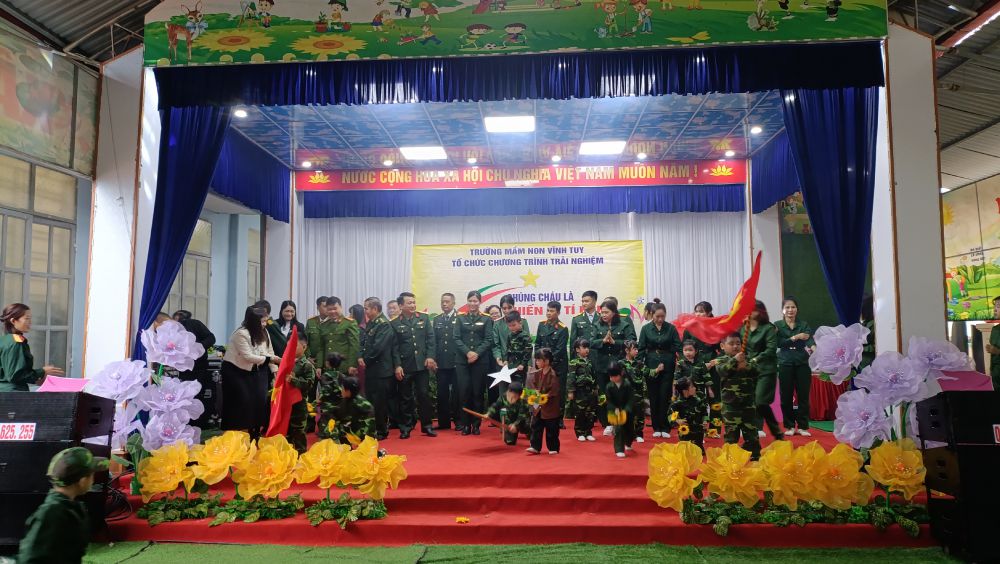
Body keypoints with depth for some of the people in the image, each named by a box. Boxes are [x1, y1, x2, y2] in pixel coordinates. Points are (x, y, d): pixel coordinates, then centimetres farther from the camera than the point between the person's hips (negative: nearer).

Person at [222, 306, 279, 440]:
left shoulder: (263, 332, -1)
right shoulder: (241, 334, -23)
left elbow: (269, 353, -2)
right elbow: (248, 357, -26)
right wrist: (270, 359, -24)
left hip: (252, 370, 6)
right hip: (234, 370, -6)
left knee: (259, 400, 0)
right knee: (241, 402, -9)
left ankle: (255, 432, 12)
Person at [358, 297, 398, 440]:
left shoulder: (384, 324, -14)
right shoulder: (371, 323, 14)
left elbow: (377, 347, -20)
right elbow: (365, 343, 16)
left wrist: (366, 360, -10)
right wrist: (361, 357, -1)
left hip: (381, 370, -9)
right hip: (372, 369, 9)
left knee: (380, 401, -1)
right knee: (372, 400, 13)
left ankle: (381, 431, 9)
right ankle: (374, 429, 24)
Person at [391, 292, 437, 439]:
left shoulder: (424, 318, 7)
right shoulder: (394, 324, 1)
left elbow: (431, 339, 5)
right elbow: (395, 347, -1)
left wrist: (430, 357, -5)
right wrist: (397, 365, -7)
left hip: (422, 364, 1)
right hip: (404, 366, -1)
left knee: (424, 395, 4)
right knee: (405, 398, 6)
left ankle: (427, 425, 14)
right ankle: (405, 427, 16)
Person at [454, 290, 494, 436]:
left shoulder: (486, 320, 7)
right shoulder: (461, 319, 11)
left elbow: (488, 340, 0)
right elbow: (457, 339, 3)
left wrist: (477, 353, -13)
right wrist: (467, 352, -11)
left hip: (480, 360, -1)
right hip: (462, 360, 1)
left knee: (477, 392, 1)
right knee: (464, 392, -2)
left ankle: (476, 424, 10)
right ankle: (466, 424, 7)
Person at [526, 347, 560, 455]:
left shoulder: (552, 375, -17)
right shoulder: (536, 374, 4)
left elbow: (554, 391, -20)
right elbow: (531, 385, 5)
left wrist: (546, 396, -27)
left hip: (550, 407, -6)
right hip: (538, 407, 7)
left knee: (551, 430, 5)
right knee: (536, 427, 8)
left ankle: (553, 448, 17)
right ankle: (535, 447, 15)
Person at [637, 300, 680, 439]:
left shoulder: (671, 328, 1)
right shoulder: (646, 329, 3)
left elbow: (677, 347, -1)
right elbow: (641, 349, 2)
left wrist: (665, 363, -11)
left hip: (667, 367, -1)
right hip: (650, 367, 1)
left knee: (665, 397, -2)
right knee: (653, 398, 4)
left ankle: (665, 427, 6)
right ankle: (656, 427, 13)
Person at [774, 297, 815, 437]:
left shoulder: (804, 325, 6)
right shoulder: (777, 325, 3)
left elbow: (810, 340, -12)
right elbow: (778, 343, -10)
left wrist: (813, 348, -33)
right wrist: (794, 338, -19)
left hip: (802, 364, 1)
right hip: (785, 364, -1)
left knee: (803, 395, 1)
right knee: (786, 396, 3)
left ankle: (803, 426, 11)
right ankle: (789, 426, 15)